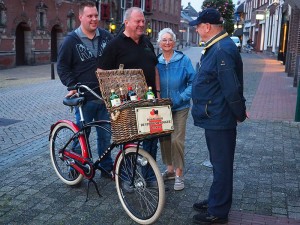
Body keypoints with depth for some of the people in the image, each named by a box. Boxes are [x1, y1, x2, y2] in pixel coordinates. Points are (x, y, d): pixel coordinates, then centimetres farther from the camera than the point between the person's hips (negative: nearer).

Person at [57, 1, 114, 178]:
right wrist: (73, 86, -10)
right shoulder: (71, 40, -3)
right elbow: (62, 67, 0)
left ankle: (106, 167, 27)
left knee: (106, 135, 11)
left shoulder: (106, 37, 6)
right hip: (84, 98, -3)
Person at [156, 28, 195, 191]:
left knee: (176, 140, -8)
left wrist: (181, 97, -15)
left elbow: (193, 82, -6)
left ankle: (179, 175, 6)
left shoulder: (183, 60, -6)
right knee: (164, 139, 9)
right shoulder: (156, 61, 2)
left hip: (179, 107, -3)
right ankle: (170, 169, 28)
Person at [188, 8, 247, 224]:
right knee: (219, 163, 21)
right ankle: (216, 201, 36)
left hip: (219, 120, -11)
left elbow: (232, 89, -25)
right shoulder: (215, 48, 12)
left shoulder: (222, 50, -23)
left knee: (221, 165, 2)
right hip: (214, 118, 11)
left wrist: (240, 114, -13)